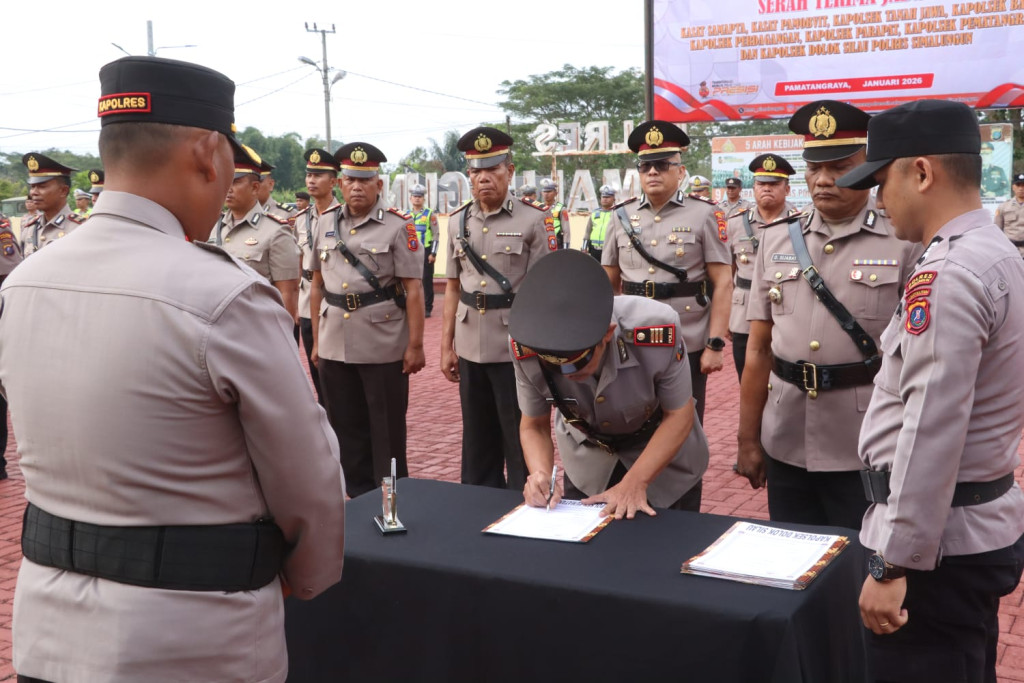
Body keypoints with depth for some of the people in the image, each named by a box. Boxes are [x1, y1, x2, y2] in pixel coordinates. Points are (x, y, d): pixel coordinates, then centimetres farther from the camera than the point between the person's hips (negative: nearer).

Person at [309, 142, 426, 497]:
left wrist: (415, 344, -11)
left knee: (387, 429, 5)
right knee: (346, 427, 13)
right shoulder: (324, 226, 9)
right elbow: (318, 285, 15)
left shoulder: (398, 227, -5)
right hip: (334, 346, 5)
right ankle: (359, 496, 26)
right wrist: (316, 340, 13)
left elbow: (413, 289, -7)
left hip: (384, 346, -4)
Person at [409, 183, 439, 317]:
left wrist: (433, 253, -12)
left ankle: (428, 308, 6)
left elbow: (436, 234, -6)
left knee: (427, 280, -1)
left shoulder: (430, 214, -2)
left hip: (426, 252, -4)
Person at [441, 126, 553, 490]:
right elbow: (452, 288, 12)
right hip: (470, 349, 5)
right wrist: (446, 346, 9)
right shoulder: (457, 222, 8)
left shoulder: (534, 220, -6)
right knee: (477, 442, 15)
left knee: (521, 442, 5)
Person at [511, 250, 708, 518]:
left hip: (666, 456, -1)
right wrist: (541, 474, -32)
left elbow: (678, 415, -22)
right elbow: (533, 425, -13)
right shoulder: (525, 347, -30)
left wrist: (635, 482, -30)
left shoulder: (658, 330, -38)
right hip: (588, 458, 2)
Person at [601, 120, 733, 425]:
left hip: (688, 347, -2)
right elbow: (609, 283, 12)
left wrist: (715, 344, -11)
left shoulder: (704, 215, -2)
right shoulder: (621, 216, 7)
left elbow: (722, 283, -5)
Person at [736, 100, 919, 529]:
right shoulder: (776, 240, 5)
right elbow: (759, 348, 6)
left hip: (867, 453, -3)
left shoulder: (905, 243, -5)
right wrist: (747, 439, 6)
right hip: (785, 446, 3)